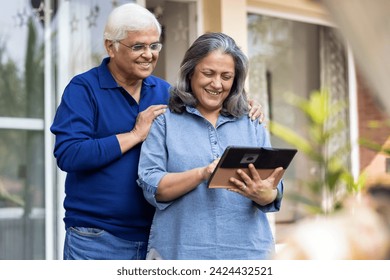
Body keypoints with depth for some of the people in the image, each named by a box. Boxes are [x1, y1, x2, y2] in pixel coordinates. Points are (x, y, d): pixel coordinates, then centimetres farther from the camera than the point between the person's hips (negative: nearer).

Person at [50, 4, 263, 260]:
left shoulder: (165, 92, 9)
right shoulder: (84, 89, -7)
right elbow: (68, 155, -19)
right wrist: (136, 134, -17)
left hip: (154, 236, 5)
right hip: (96, 239, -4)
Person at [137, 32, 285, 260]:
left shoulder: (252, 124, 10)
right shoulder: (165, 122, 3)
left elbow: (272, 192, 3)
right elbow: (151, 187, -7)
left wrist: (265, 194, -20)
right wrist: (202, 174, -22)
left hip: (248, 250, 2)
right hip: (180, 250, -2)